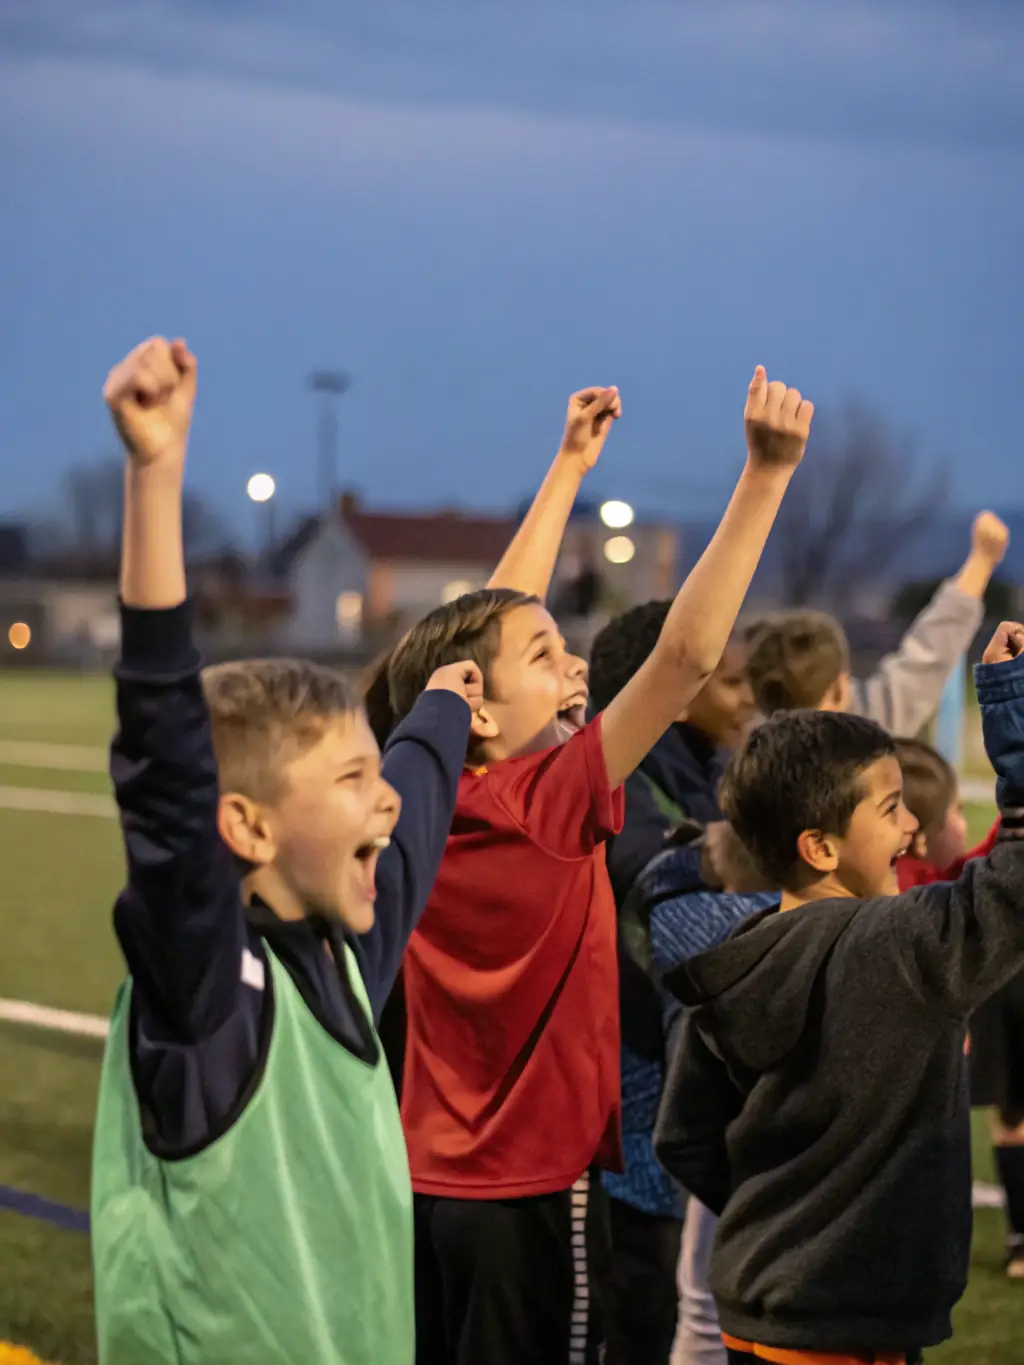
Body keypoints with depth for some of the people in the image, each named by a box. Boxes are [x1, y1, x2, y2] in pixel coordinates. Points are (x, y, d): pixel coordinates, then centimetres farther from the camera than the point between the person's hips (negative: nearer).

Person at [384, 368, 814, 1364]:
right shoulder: (547, 807, -19)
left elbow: (492, 618, 10)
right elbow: (686, 655, -26)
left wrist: (569, 464, 17)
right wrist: (766, 473, -25)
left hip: (427, 1180, 7)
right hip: (531, 1189, -7)